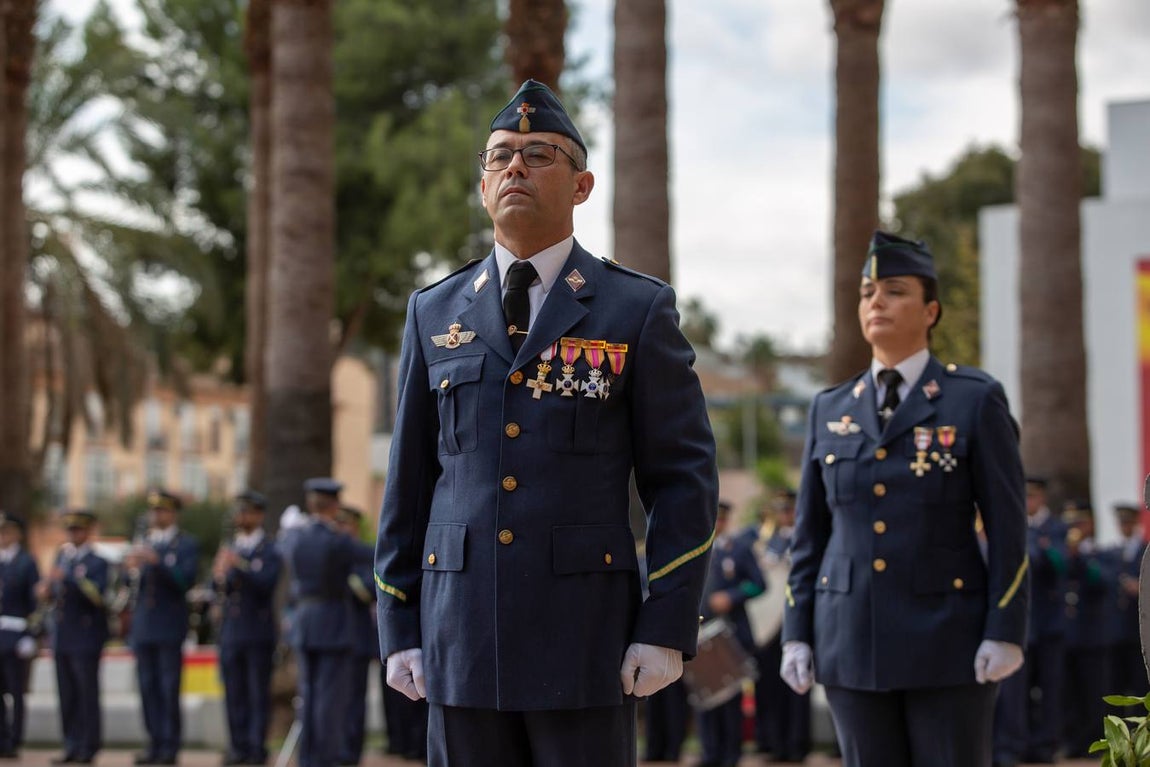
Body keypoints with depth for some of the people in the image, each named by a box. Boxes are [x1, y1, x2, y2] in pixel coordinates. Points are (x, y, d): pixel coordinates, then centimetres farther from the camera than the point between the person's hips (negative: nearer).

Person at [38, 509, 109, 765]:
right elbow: (52, 596, 19)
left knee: (87, 694, -4)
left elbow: (98, 595, -18)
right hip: (61, 636, 6)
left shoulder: (97, 563, -4)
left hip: (85, 639, -6)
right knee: (67, 696, 8)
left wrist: (67, 578, -24)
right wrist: (45, 592, -4)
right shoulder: (62, 557, 15)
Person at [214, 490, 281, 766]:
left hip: (259, 632, -5)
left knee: (258, 691, -3)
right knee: (234, 692, 5)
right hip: (230, 630, 5)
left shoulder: (270, 550, 0)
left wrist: (240, 566, -24)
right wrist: (220, 576, -13)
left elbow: (267, 583, -15)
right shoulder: (228, 548, 16)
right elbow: (220, 588, 9)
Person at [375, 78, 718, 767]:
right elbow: (409, 481, 13)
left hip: (585, 635, -3)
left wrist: (667, 629, -8)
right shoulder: (435, 314, 12)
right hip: (461, 636, 3)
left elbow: (685, 478, -1)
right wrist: (400, 630, 8)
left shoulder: (639, 310, 2)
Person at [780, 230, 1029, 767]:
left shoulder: (976, 400, -1)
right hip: (852, 642, 3)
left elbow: (1007, 526, -4)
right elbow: (809, 532, 11)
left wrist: (1004, 633, -11)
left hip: (947, 642, -3)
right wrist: (797, 635, 5)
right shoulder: (830, 410, 10)